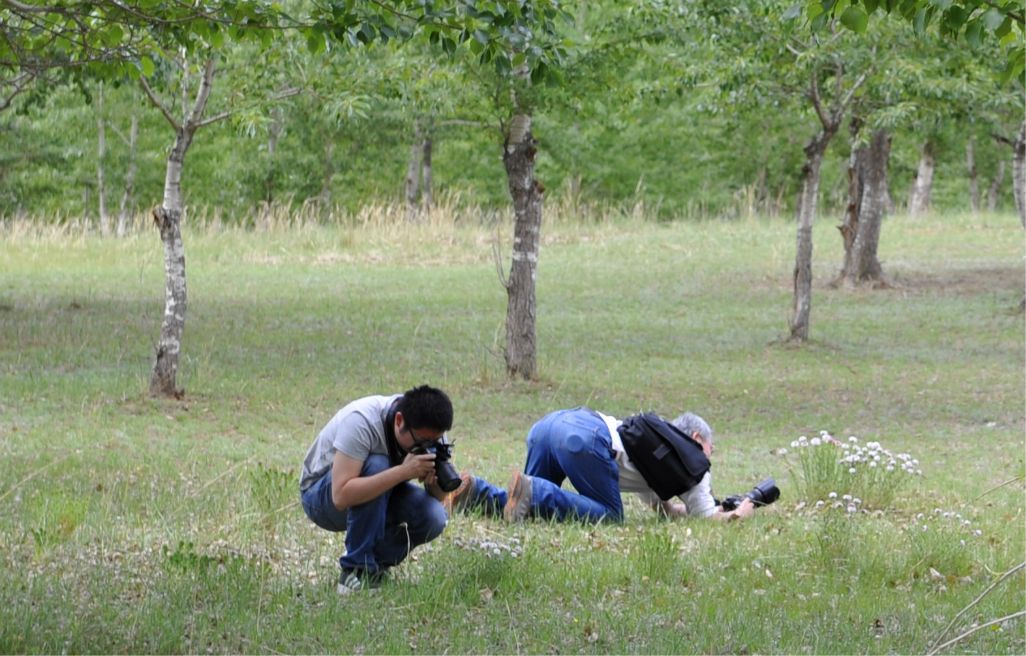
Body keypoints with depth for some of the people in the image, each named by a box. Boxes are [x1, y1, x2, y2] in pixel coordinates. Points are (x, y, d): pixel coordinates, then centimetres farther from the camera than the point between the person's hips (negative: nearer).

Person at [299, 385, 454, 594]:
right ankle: (357, 569, -25)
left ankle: (377, 562, 2)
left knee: (434, 518, -24)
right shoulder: (361, 422, -34)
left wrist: (435, 481, -31)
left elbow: (438, 498, -7)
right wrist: (403, 472, -48)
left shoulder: (430, 432, -16)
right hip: (320, 496, -5)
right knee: (376, 466, -36)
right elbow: (341, 497, -43)